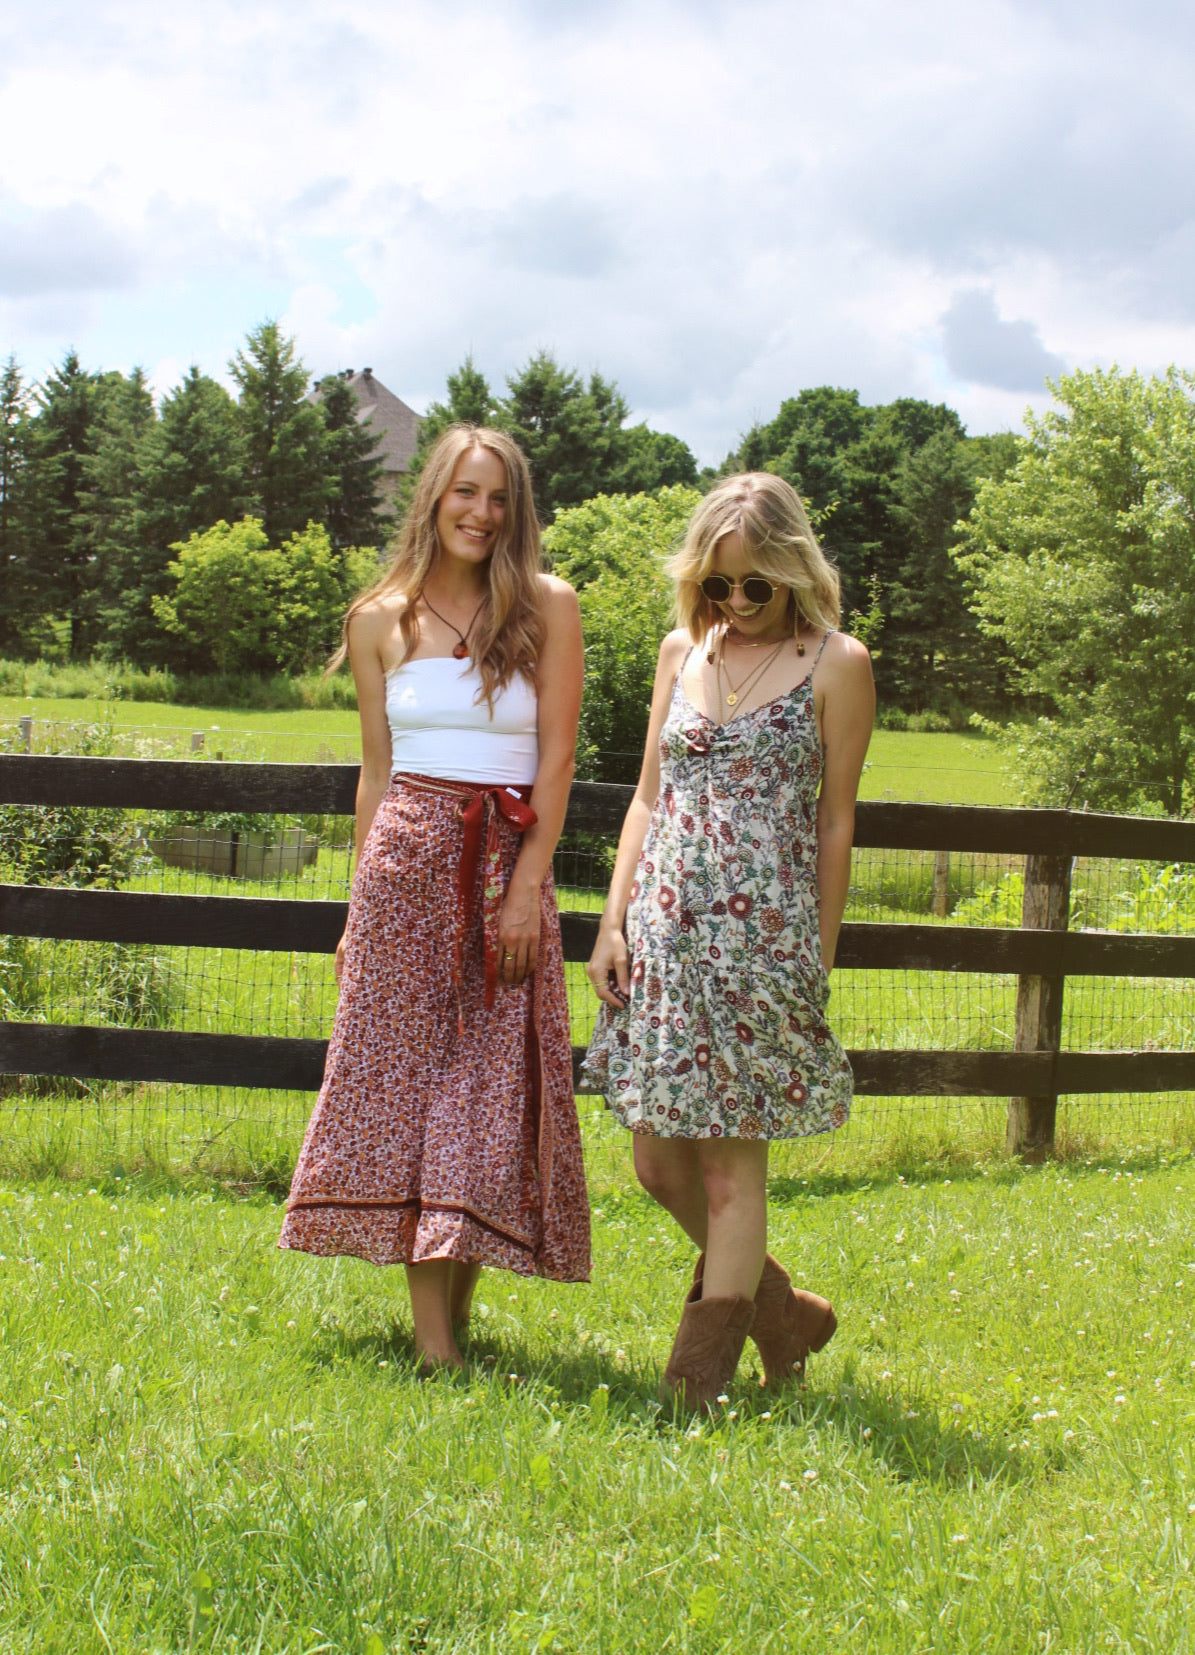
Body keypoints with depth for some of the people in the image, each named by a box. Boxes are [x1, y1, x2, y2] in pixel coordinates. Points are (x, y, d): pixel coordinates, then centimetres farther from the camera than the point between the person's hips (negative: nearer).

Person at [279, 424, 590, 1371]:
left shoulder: (547, 608, 2)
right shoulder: (381, 621, 8)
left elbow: (556, 760, -2)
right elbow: (377, 772, 12)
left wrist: (527, 885, -9)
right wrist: (364, 894, 10)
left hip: (508, 864, -1)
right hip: (406, 856, 1)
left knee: (491, 1085, -2)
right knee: (402, 1072, -2)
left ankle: (458, 1295, 8)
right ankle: (432, 1337, 0)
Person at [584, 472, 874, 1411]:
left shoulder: (836, 664, 0)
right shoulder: (683, 650, 13)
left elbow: (836, 821, 1)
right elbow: (649, 796, 15)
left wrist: (821, 958, -1)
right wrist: (614, 921, 7)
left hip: (763, 930, -5)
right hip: (665, 924, 5)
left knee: (732, 1156, -1)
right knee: (658, 1161, 7)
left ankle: (698, 1384, 8)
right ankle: (779, 1310, 28)